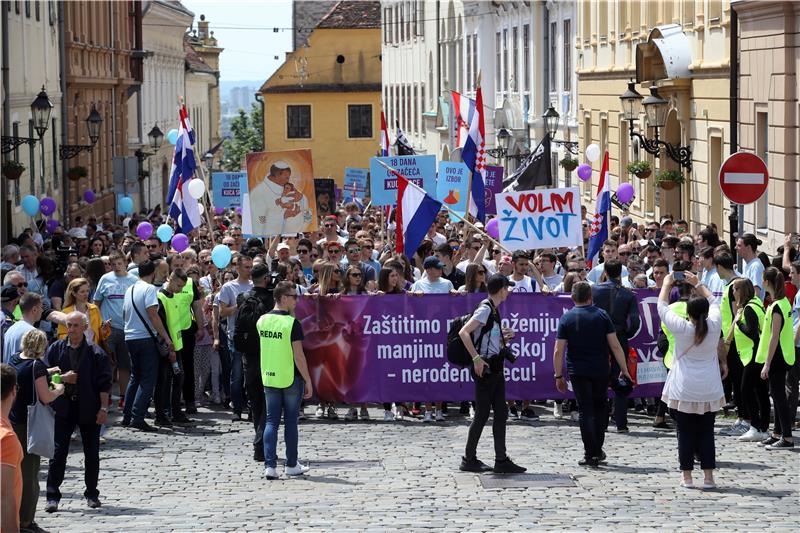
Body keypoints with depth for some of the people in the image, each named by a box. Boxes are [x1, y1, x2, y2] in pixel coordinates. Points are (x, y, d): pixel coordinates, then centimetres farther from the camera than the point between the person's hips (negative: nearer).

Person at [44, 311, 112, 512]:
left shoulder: (96, 352, -3)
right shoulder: (55, 349, 2)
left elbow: (104, 383, -4)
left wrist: (103, 408, -9)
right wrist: (62, 378, -12)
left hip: (89, 409, -1)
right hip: (63, 408, 1)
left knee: (92, 454, 8)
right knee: (58, 453, -2)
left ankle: (92, 494, 22)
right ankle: (52, 496, 3)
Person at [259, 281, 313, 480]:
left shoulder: (262, 321, 3)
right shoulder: (292, 323, -15)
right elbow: (298, 356, -15)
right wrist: (308, 381, -9)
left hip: (269, 377, 5)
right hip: (291, 379, -4)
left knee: (271, 421, 6)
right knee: (291, 422, 8)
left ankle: (270, 465, -3)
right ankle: (291, 465, 16)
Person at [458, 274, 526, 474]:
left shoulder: (493, 309, 15)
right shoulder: (485, 309, -14)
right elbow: (463, 332, -24)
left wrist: (503, 337, 10)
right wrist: (476, 358, -26)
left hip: (495, 368, 10)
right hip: (485, 368, -10)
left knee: (501, 413, 7)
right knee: (482, 414, -4)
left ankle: (501, 460, 9)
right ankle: (469, 460, 5)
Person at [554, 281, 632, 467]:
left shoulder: (566, 318, -3)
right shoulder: (601, 315, -1)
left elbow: (558, 351, -7)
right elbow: (615, 346, -5)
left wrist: (558, 376, -1)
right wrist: (624, 370, 1)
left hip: (578, 372, -1)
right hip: (601, 371, 1)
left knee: (585, 411, 2)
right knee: (600, 408, 17)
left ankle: (591, 454, -3)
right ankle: (598, 450, 20)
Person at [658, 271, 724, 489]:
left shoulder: (681, 327, -13)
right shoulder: (714, 326, -7)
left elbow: (662, 306, 2)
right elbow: (713, 302, 14)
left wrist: (667, 284, 17)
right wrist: (698, 284, 25)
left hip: (684, 390, -2)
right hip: (709, 390, 2)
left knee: (685, 433, 5)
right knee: (706, 432, 8)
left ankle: (687, 477, 6)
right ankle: (708, 476, 6)